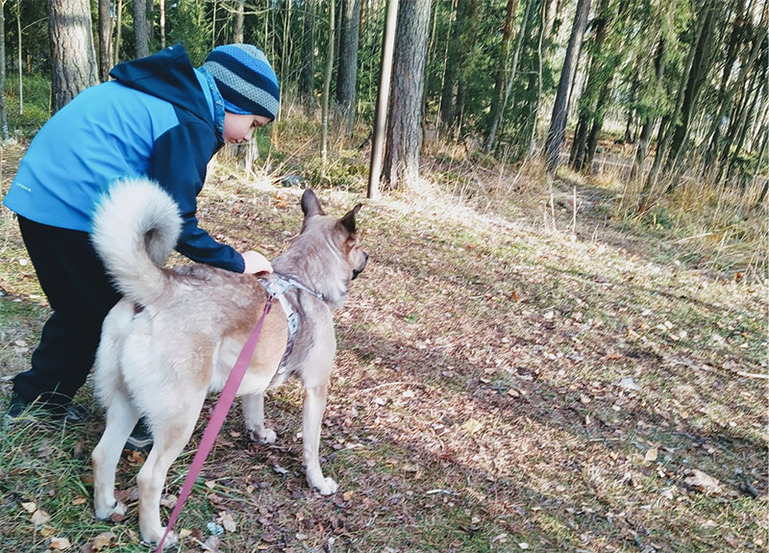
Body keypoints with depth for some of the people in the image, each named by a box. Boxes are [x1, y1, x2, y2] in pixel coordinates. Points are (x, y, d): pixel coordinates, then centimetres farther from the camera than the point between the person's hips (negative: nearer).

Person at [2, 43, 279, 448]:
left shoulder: (174, 92, 15)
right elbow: (177, 224, -15)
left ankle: (34, 398, 37)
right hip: (79, 212, -9)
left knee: (81, 308, 24)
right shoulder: (191, 124, -14)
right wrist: (236, 262, -6)